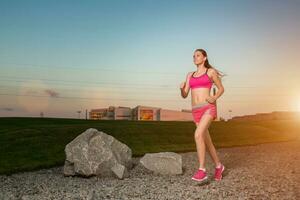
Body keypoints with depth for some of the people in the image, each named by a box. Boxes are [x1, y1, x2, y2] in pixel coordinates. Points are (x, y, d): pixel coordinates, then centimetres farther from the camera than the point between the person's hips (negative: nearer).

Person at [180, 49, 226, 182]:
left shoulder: (211, 72, 5)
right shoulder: (190, 75, 17)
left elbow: (221, 89, 13)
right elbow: (184, 95, 12)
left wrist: (214, 98, -8)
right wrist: (182, 88, -11)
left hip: (208, 108, -5)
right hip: (196, 111, 6)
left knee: (198, 135, -26)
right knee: (206, 141, 11)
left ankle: (202, 170, -17)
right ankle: (218, 166, 33)